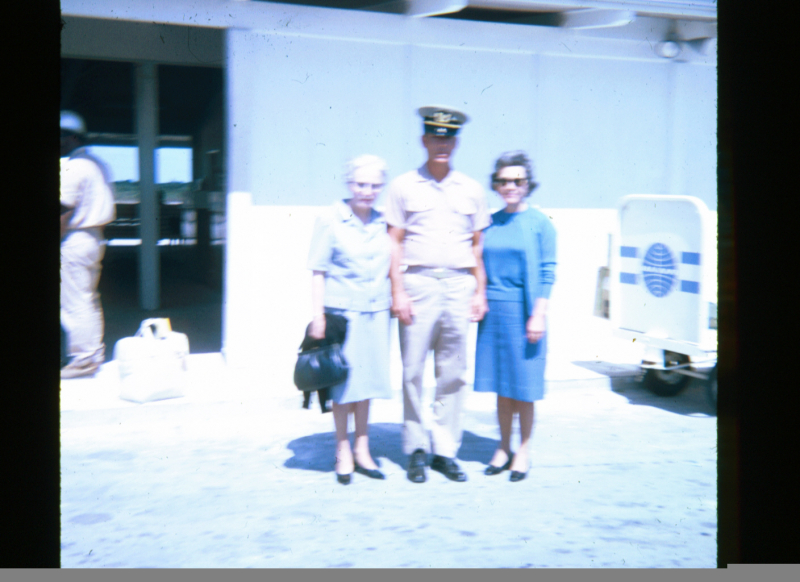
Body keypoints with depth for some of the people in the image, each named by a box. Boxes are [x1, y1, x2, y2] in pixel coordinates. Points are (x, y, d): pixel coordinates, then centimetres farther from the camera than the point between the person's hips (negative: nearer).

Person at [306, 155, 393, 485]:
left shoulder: (383, 223, 6)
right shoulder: (330, 221, -6)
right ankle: (343, 452, 18)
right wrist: (317, 315, -9)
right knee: (343, 382, 4)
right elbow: (318, 272, -5)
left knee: (367, 380, 12)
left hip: (376, 312, 4)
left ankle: (362, 450, 25)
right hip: (342, 312, -4)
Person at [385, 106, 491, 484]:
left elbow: (477, 246, 15)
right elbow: (395, 243, 3)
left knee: (453, 374, 4)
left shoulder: (471, 190, 14)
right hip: (418, 283, -2)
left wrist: (480, 293, 8)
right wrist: (398, 292, -5)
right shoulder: (403, 187, 7)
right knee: (413, 372, -1)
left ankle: (445, 451, 13)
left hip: (460, 285, 2)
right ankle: (416, 450, 12)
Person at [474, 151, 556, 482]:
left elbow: (546, 273, -5)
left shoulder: (540, 223, -3)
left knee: (523, 387, 3)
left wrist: (538, 315, -11)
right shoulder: (490, 222, 9)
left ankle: (523, 451, 17)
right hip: (493, 312, 4)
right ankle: (503, 448, 23)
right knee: (501, 386, 10)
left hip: (522, 312, -4)